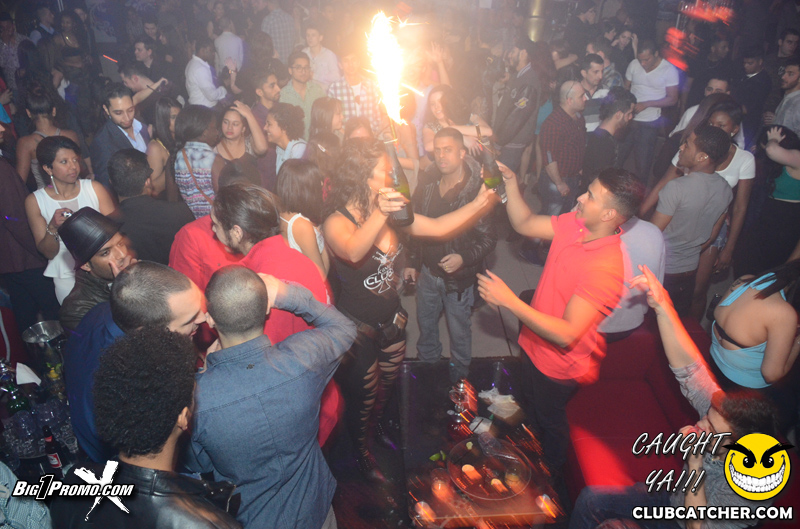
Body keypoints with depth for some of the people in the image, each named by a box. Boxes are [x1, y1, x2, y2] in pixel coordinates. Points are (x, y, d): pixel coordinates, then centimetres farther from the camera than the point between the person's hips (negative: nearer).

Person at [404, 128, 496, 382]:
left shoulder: (477, 190, -21)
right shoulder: (427, 183, -4)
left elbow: (488, 239, -18)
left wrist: (464, 257, -32)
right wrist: (412, 263, 9)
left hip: (459, 276, -5)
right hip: (428, 272, 5)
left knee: (459, 331, 15)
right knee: (425, 323, 25)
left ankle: (459, 377, 40)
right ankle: (426, 364, 51)